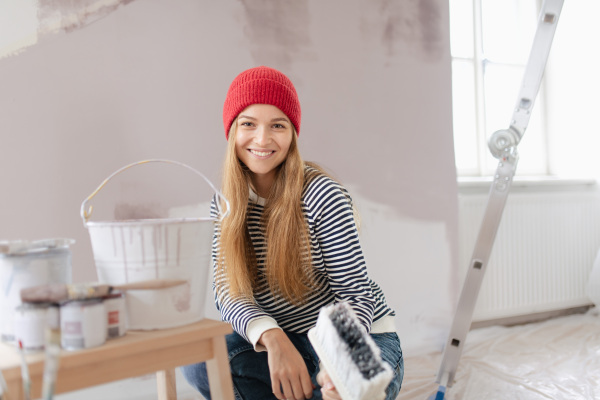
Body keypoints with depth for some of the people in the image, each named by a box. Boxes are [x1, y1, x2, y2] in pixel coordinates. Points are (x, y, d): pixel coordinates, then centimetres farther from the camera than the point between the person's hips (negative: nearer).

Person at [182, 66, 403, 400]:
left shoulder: (323, 196, -18)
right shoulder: (225, 205, -4)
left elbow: (355, 294, -16)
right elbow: (228, 290, -11)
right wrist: (273, 338, -32)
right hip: (295, 344, 5)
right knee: (199, 359, -21)